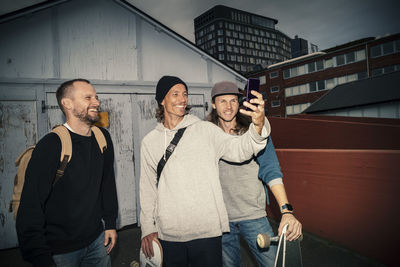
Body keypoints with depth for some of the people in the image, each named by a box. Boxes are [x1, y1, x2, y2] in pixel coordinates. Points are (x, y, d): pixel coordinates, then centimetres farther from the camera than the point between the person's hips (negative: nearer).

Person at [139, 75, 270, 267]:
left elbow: (239, 150, -14)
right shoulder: (150, 141, 5)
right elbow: (147, 188, 11)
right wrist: (147, 227, 8)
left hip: (206, 231, -1)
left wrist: (258, 125, -33)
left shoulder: (205, 130, -1)